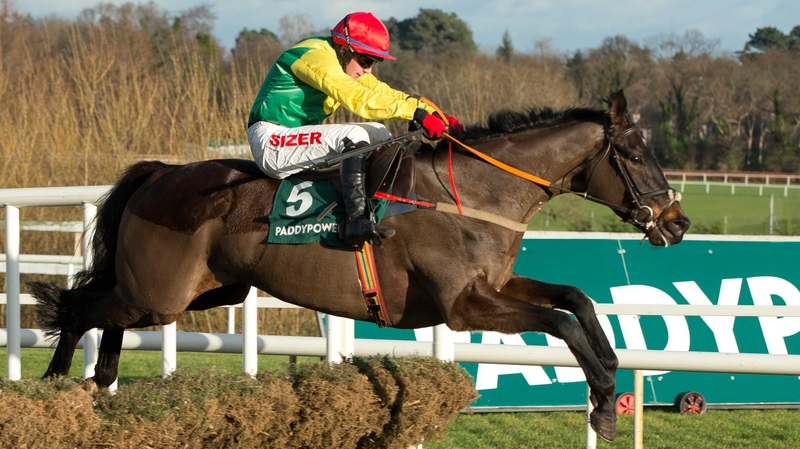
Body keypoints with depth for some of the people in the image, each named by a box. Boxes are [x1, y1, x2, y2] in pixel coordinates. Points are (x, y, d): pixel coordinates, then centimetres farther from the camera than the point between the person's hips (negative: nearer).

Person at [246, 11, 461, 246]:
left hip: (298, 137, 10)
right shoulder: (316, 57, -20)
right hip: (271, 142, -10)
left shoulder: (346, 64, 11)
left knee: (378, 134, 6)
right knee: (355, 136, -28)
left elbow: (382, 93, 8)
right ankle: (356, 222, -36)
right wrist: (419, 113, -33)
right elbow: (359, 99, -30)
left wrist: (435, 115, -5)